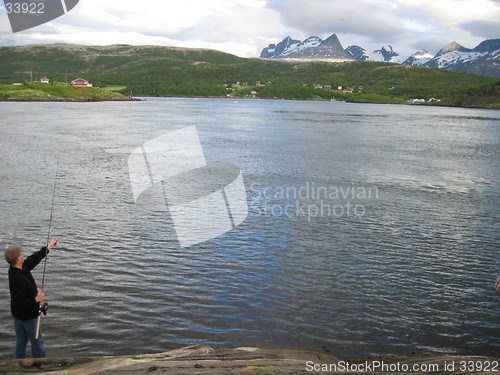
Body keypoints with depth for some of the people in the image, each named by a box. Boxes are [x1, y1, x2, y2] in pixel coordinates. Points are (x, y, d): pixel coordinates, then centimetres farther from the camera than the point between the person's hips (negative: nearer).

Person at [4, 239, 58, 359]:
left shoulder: (16, 269, -5)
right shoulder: (18, 279, -32)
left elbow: (33, 259, 11)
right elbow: (19, 303, -32)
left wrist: (47, 248, 19)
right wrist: (36, 299, -23)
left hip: (17, 314, 9)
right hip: (28, 316, -9)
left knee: (21, 341, 20)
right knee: (37, 343, 5)